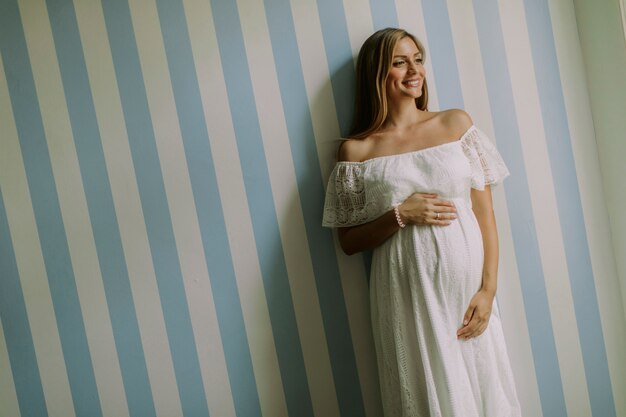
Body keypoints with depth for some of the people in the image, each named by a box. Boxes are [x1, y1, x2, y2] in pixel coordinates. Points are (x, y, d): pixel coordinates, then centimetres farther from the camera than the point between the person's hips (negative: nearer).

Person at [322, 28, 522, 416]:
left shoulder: (456, 123, 6)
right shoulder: (356, 150, 1)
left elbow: (485, 212, 3)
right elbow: (349, 241, 4)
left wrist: (488, 288, -7)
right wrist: (400, 215, -12)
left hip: (467, 284, 2)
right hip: (408, 295, -1)